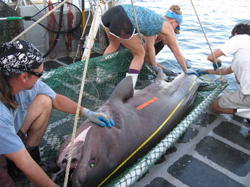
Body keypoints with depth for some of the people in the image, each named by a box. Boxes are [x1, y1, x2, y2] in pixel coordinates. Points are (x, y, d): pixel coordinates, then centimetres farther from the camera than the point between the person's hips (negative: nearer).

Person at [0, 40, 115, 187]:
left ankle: (30, 148, 3)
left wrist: (87, 113, -7)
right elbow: (24, 162, -32)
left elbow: (56, 99, -1)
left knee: (44, 101, -13)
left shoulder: (27, 82, -19)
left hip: (13, 132, 6)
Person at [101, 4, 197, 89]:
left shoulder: (154, 20, 35)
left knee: (114, 44, 35)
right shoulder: (167, 26, 15)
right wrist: (186, 71, 36)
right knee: (140, 54, 14)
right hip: (122, 22, -8)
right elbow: (177, 53, 22)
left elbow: (150, 48, 42)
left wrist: (155, 66, 51)